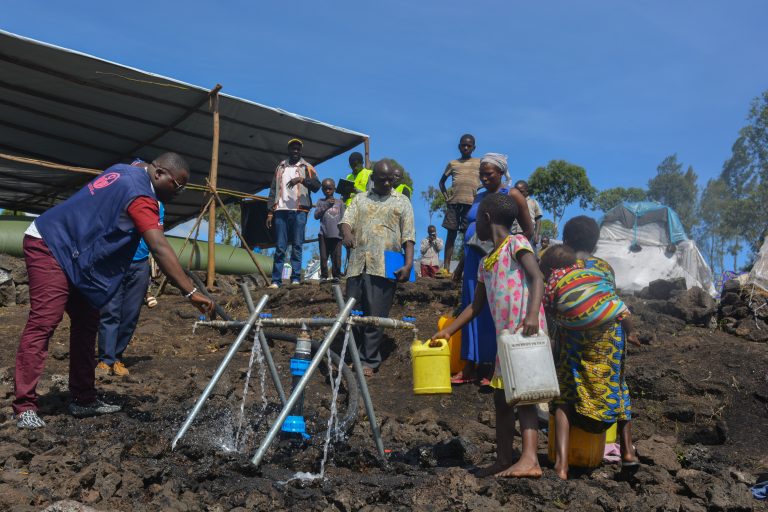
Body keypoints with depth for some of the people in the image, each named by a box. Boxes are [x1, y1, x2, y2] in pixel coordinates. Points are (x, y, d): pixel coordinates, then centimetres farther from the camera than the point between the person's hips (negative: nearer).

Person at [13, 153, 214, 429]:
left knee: (86, 323, 9)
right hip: (49, 247, -11)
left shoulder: (124, 171, 9)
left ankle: (83, 399, 13)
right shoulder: (140, 195, -21)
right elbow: (160, 249, -30)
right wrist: (191, 292, -33)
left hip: (69, 252, 11)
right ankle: (25, 408, -14)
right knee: (42, 324, -15)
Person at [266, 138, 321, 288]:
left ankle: (295, 279, 0)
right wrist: (270, 211, 5)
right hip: (281, 211, 2)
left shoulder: (307, 167, 10)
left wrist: (302, 179, -20)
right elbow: (273, 190, 13)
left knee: (297, 246, -2)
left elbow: (317, 186, -3)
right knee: (280, 247, -1)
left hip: (299, 211, -2)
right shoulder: (280, 167, 16)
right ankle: (276, 280, -2)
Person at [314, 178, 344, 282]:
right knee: (323, 257, 2)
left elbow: (342, 218, 10)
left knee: (337, 257, -2)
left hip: (336, 234, 0)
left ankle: (336, 275, 6)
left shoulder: (339, 202, 11)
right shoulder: (321, 202, 10)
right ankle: (324, 276, 8)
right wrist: (326, 205, -6)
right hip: (324, 234, 0)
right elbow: (316, 215, 0)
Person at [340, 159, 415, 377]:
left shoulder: (402, 202, 12)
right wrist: (346, 233, -19)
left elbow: (408, 236, 6)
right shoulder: (360, 199, 19)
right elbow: (346, 220, 5)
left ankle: (369, 361, 8)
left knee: (376, 316, -2)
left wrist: (408, 264, -6)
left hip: (384, 267, -2)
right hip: (358, 265, 3)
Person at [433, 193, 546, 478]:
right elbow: (476, 306, 23)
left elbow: (537, 277, -15)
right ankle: (503, 461, 17)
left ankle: (530, 460, -22)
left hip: (527, 332, -9)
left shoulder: (516, 243, -2)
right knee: (501, 397, 10)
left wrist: (532, 314, -30)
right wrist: (447, 332, 19)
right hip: (506, 336, 9)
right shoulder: (485, 264, 21)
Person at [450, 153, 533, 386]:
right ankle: (471, 367, 13)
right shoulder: (478, 198, 17)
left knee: (494, 312, -4)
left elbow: (529, 230, -1)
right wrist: (461, 264, 21)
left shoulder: (511, 195, -1)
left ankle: (493, 367, 4)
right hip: (474, 259, 6)